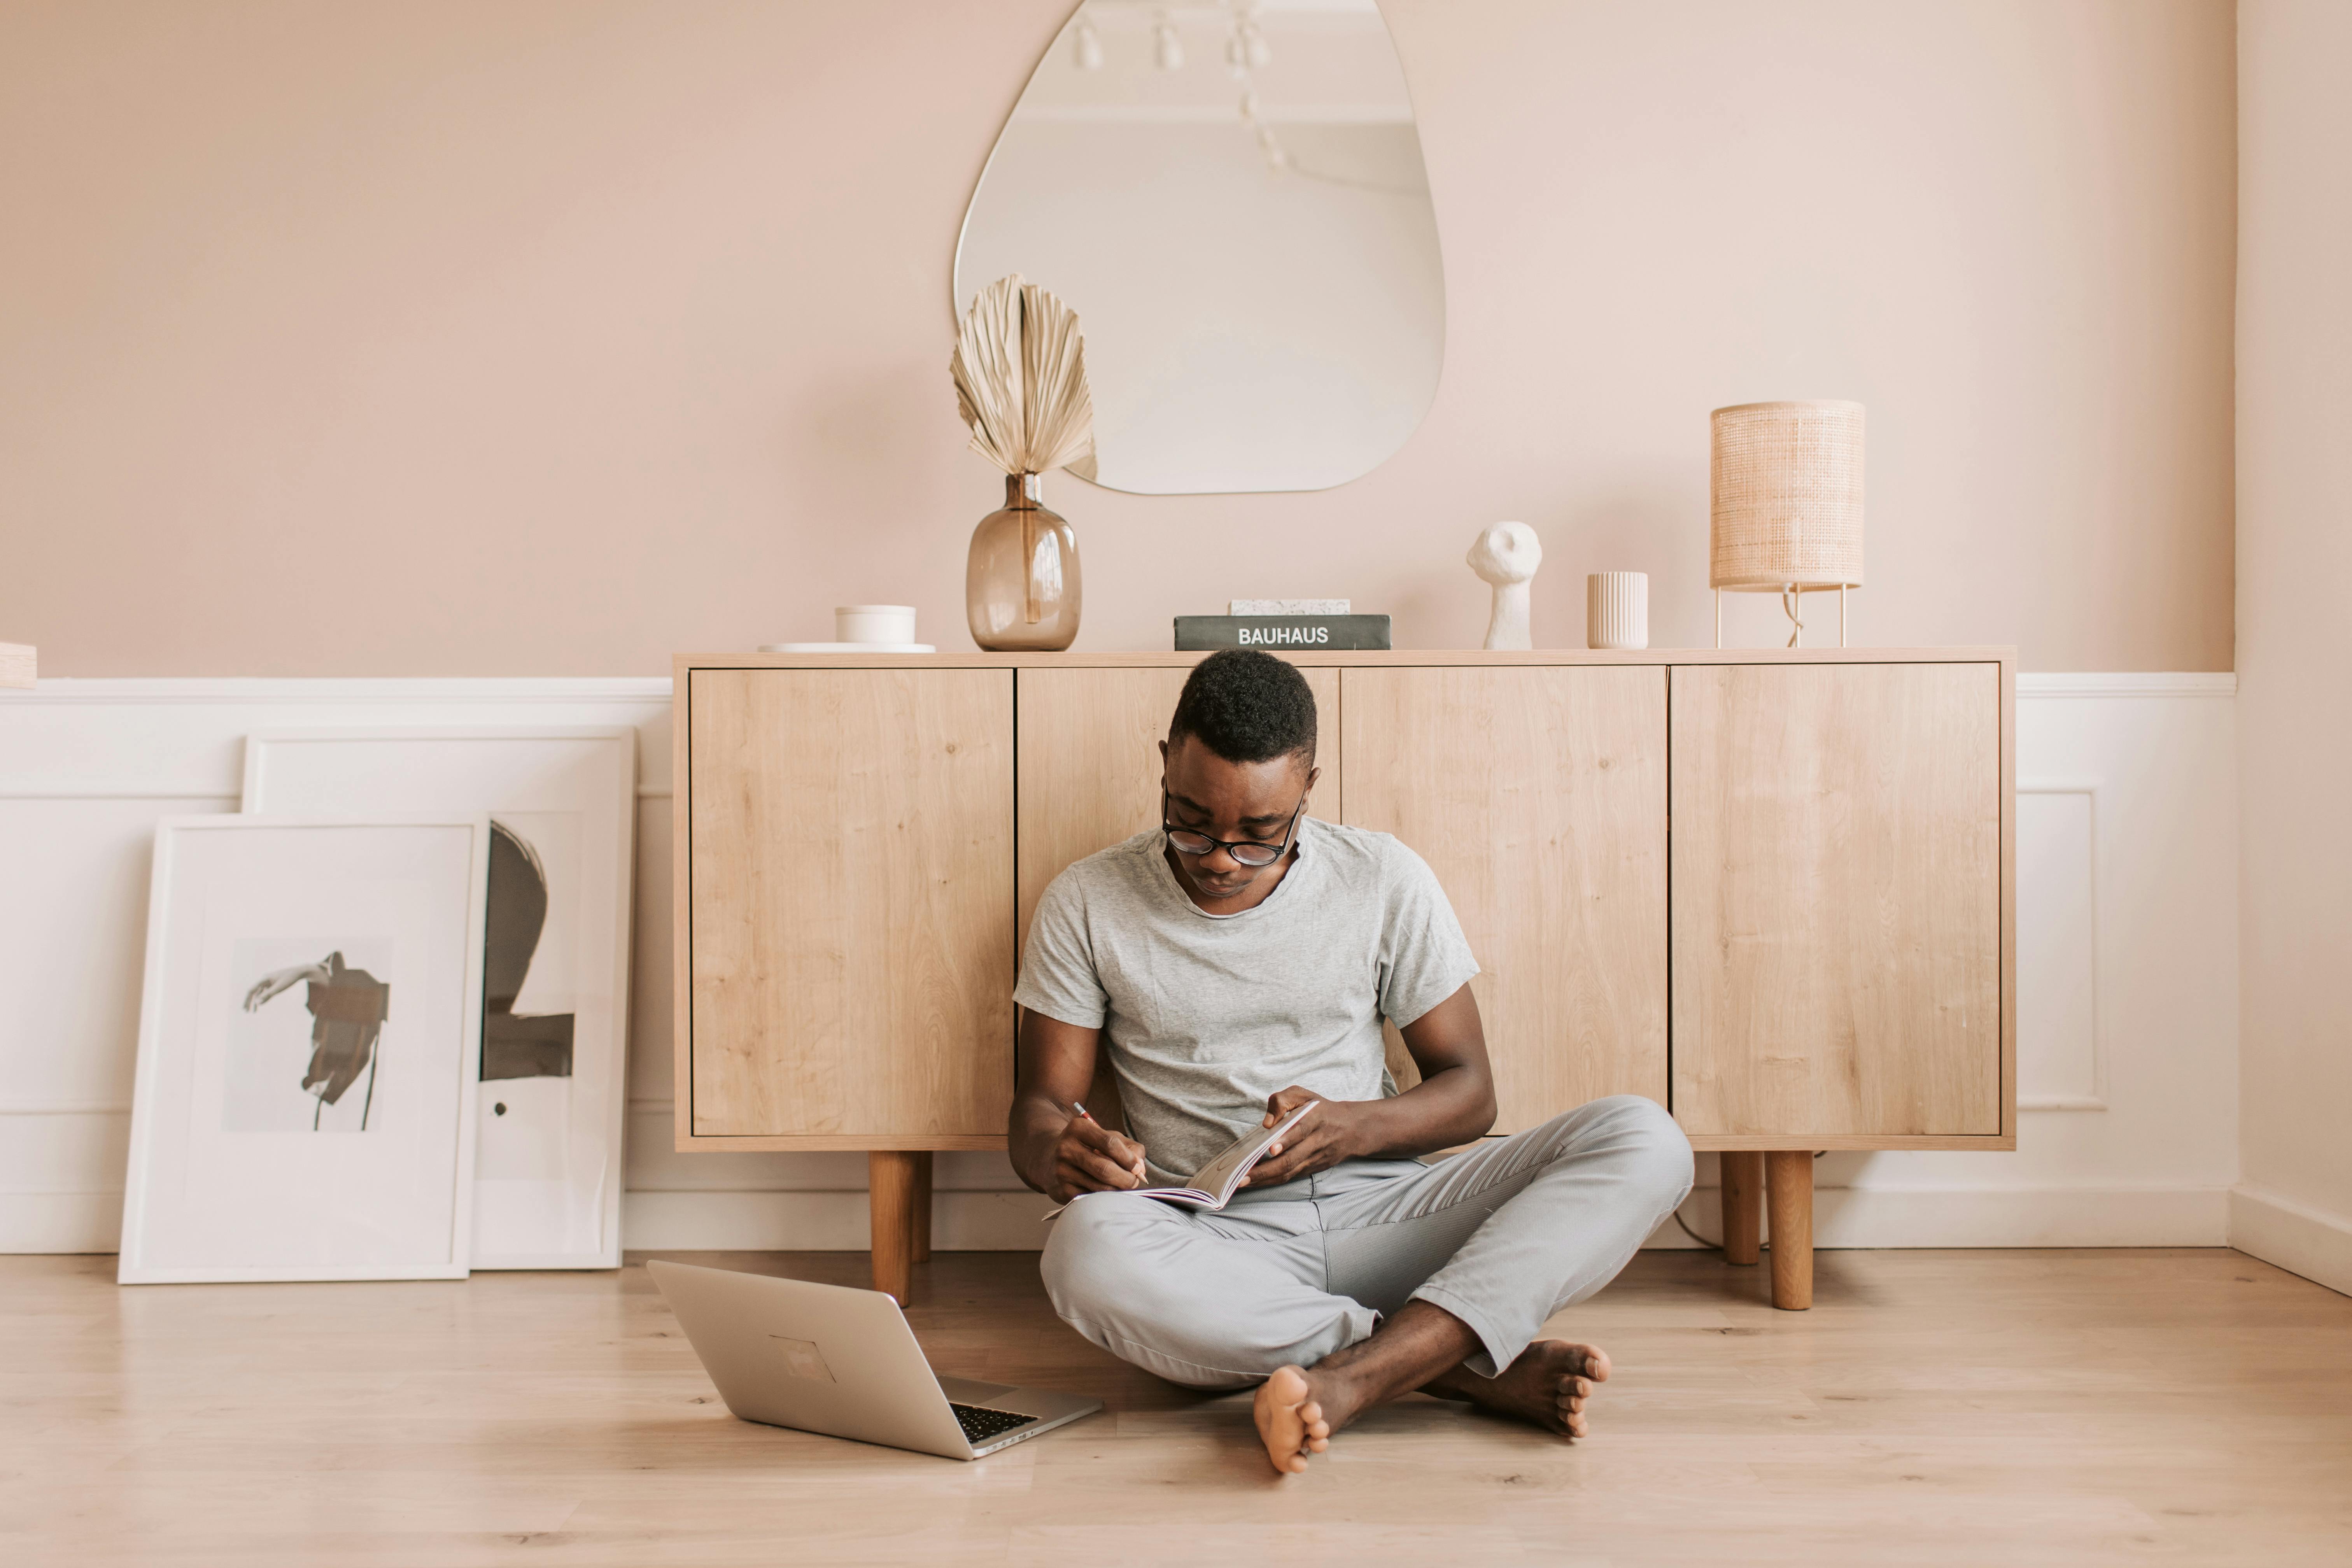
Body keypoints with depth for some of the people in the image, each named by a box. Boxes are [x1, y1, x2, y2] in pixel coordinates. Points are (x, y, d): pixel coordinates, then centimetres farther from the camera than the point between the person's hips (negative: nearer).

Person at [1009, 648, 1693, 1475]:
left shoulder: (1384, 879, 4)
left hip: (1382, 1208, 2)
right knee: (1087, 1252, -38)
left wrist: (1352, 1127, -14)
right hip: (1218, 1244, -1)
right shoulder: (1086, 904, 3)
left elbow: (1468, 1089, 7)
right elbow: (1039, 1105, 6)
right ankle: (1478, 1365, -28)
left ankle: (1355, 1374, -38)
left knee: (1644, 1139, -21)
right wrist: (1058, 1152, -20)